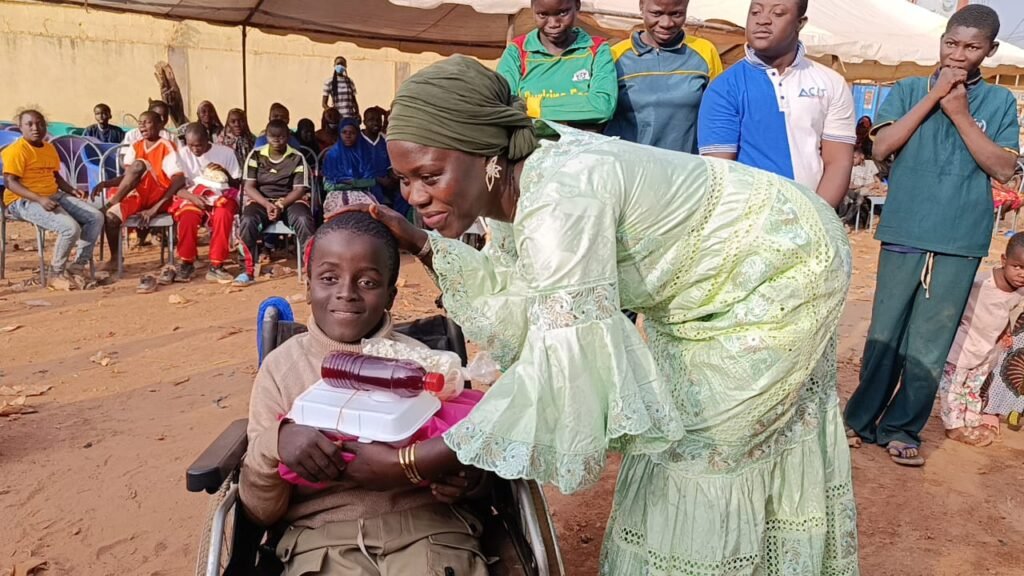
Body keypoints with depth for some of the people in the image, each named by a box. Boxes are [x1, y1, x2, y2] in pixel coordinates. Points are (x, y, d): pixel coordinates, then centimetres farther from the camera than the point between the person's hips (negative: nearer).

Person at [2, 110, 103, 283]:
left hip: (55, 196, 9)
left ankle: (78, 265, 0)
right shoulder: (16, 150, -11)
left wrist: (71, 190, 5)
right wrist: (39, 199, -28)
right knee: (70, 227, -29)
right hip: (24, 201, -8)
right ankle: (56, 273, -7)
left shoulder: (50, 148, 14)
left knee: (96, 217, -5)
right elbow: (10, 182, -18)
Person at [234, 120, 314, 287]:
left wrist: (281, 205, -23)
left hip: (290, 201, -1)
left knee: (304, 220, -35)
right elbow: (249, 187, -3)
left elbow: (299, 189, -6)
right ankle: (247, 271, -21)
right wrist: (267, 204, -20)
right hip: (262, 200, 1)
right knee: (247, 221, -32)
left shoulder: (297, 158, -1)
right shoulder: (255, 155, 2)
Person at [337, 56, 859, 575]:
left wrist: (414, 464, -39)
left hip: (782, 265, -8)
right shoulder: (513, 184, -11)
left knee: (703, 448, 0)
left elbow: (562, 372, -41)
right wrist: (421, 244, -12)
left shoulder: (560, 196, -39)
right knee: (678, 428, 19)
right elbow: (514, 300, -2)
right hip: (710, 283, 9)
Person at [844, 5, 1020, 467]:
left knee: (930, 344, 5)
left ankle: (901, 427, 18)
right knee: (885, 335, 6)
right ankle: (861, 418, 18)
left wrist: (960, 113, -9)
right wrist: (933, 96, -9)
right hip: (904, 234, 0)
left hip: (961, 243, 1)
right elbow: (882, 147, -7)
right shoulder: (909, 90, 6)